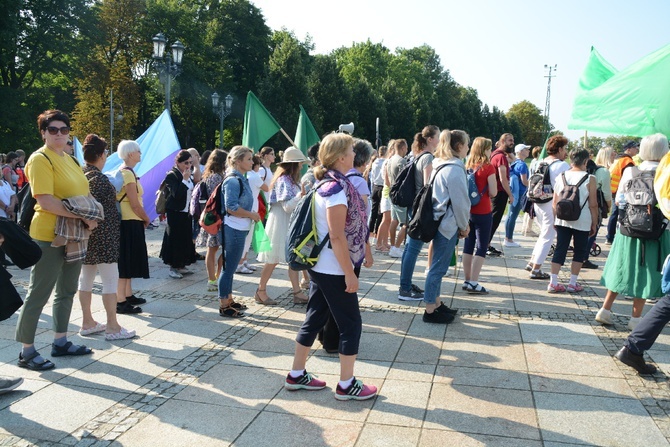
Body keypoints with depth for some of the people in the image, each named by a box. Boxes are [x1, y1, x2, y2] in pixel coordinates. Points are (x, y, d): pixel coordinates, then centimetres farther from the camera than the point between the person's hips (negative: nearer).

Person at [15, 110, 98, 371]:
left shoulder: (69, 158, 12)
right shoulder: (40, 159, -13)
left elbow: (84, 192, 19)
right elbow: (45, 201, -22)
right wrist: (82, 216, -21)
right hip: (49, 236, -9)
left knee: (67, 291, 16)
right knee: (39, 294, -1)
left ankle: (60, 342, 28)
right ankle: (27, 352, 9)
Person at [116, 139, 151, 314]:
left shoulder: (123, 172, 14)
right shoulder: (128, 174, -16)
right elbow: (135, 204, -19)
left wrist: (142, 219, 11)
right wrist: (147, 220, -4)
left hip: (128, 222, 10)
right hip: (130, 223, -10)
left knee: (128, 261, 16)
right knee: (125, 261, -6)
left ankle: (128, 295, 26)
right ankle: (121, 302, -3)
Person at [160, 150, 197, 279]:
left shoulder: (188, 175, 11)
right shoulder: (172, 175, -12)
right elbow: (176, 194, -23)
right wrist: (185, 179, -22)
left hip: (186, 213, 7)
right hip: (175, 213, -7)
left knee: (186, 240, 10)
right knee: (174, 240, -1)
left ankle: (181, 266, 21)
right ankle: (173, 267, 9)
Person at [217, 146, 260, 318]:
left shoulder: (241, 179, 12)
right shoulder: (233, 180, -17)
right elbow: (231, 208, -23)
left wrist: (252, 214, 6)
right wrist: (252, 215, -14)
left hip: (239, 229, 10)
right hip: (234, 230, -10)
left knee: (230, 267, 18)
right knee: (229, 267, -1)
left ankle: (229, 300, 29)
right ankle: (224, 306, 8)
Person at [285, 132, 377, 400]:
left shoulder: (329, 184, 10)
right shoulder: (337, 188, -20)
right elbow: (337, 237, -22)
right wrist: (350, 274, -19)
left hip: (320, 267, 9)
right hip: (334, 270, -9)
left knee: (314, 319, 16)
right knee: (351, 324, 2)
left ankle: (296, 375, 27)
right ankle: (346, 385, 14)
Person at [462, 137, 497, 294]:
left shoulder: (468, 166, 5)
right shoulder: (488, 167, -12)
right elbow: (493, 193, -12)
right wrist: (485, 191, 7)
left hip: (468, 211, 6)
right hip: (483, 212, -6)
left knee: (468, 246, 12)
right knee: (481, 248, 0)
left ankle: (467, 281, 17)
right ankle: (473, 282, -3)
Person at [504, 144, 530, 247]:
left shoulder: (515, 163, 13)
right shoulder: (522, 165, -15)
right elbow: (524, 181, -17)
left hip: (514, 193, 9)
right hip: (519, 193, -9)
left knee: (511, 216, 13)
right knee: (513, 216, -4)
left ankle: (508, 239, 19)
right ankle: (509, 240, 1)